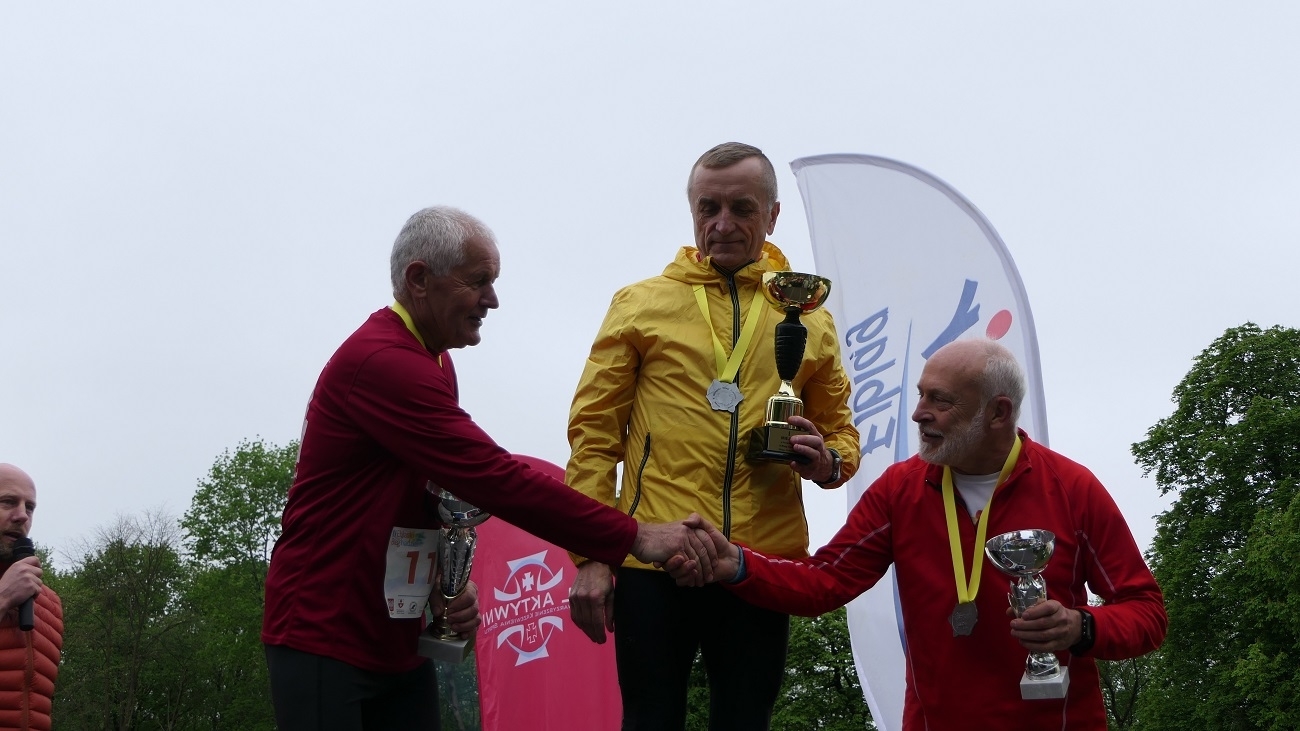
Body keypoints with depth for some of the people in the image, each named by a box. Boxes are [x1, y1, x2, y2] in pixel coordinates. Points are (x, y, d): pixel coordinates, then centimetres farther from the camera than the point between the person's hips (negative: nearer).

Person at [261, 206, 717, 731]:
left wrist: (453, 585, -6)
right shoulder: (382, 363, -22)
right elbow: (497, 480, -26)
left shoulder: (431, 361, 12)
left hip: (399, 644, 9)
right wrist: (634, 538, -23)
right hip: (325, 638, -9)